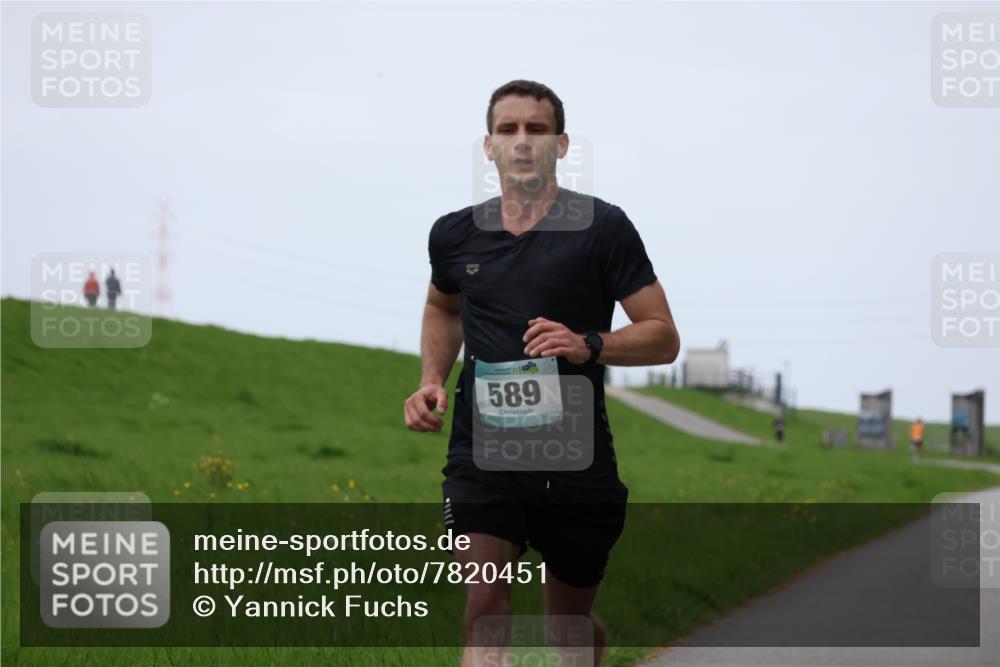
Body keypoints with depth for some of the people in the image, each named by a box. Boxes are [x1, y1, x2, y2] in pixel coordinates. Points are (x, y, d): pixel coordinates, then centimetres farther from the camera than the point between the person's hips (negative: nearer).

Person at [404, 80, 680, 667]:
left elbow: (664, 338, -4)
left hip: (577, 460, -1)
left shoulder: (602, 227, -5)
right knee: (484, 608, -17)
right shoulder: (456, 234, 5)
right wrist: (432, 380, 12)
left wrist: (589, 346, -21)